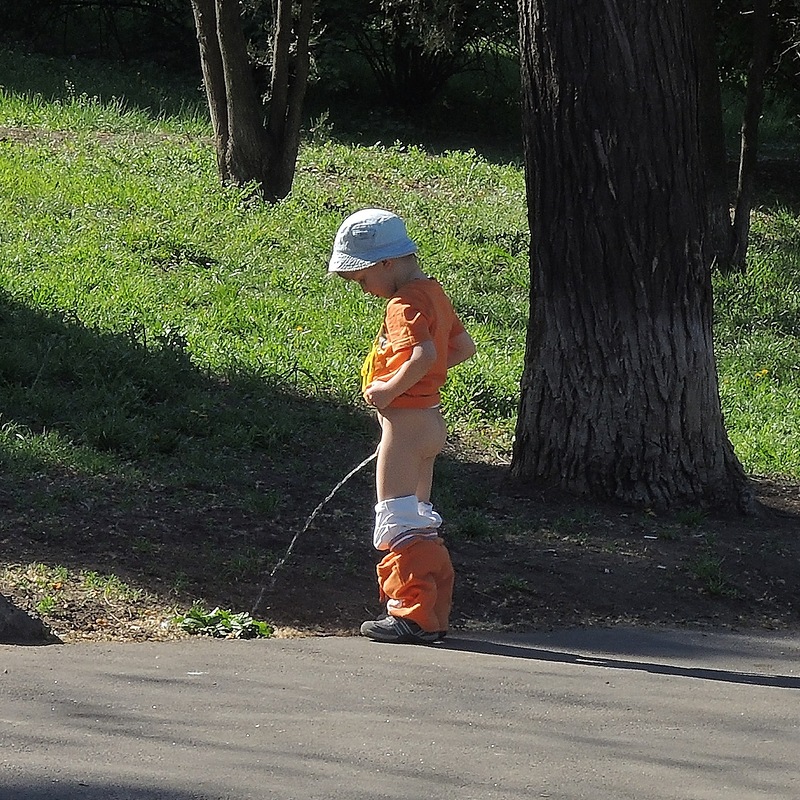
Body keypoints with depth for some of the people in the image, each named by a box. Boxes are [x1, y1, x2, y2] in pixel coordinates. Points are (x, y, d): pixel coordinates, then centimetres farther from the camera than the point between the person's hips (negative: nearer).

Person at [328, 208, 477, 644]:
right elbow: (464, 346, 18)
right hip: (429, 418, 10)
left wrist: (390, 388, -23)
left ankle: (414, 615, -6)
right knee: (419, 521, 15)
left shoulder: (404, 304, -18)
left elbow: (424, 354, -34)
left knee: (398, 519, -5)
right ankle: (433, 613, 18)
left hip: (405, 422, -10)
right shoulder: (432, 292, 11)